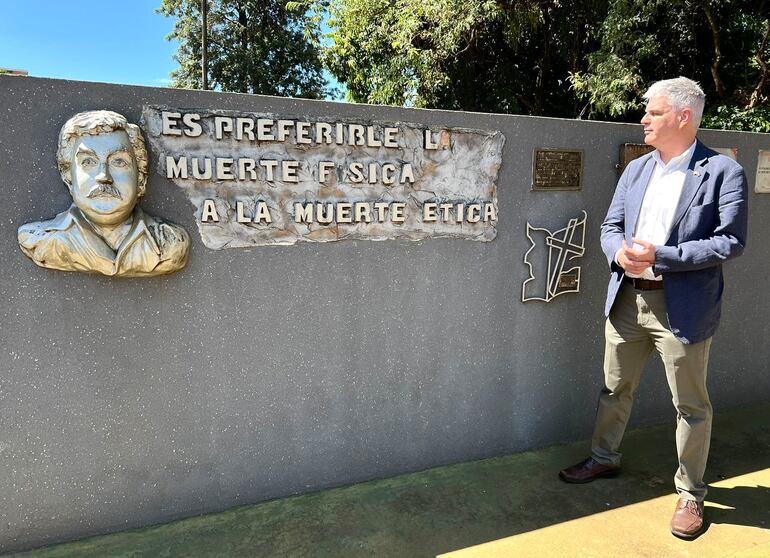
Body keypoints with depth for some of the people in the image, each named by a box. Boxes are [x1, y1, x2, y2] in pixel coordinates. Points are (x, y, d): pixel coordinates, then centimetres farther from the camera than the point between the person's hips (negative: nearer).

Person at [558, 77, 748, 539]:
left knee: (691, 404, 9)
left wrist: (659, 256, -21)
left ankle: (691, 494, 28)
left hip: (683, 306, -5)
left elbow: (730, 241, -14)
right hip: (627, 297, 6)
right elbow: (610, 227, 11)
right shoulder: (636, 169, 9)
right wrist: (620, 252, -12)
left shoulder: (724, 172, -8)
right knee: (615, 388, 19)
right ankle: (604, 459, 40)